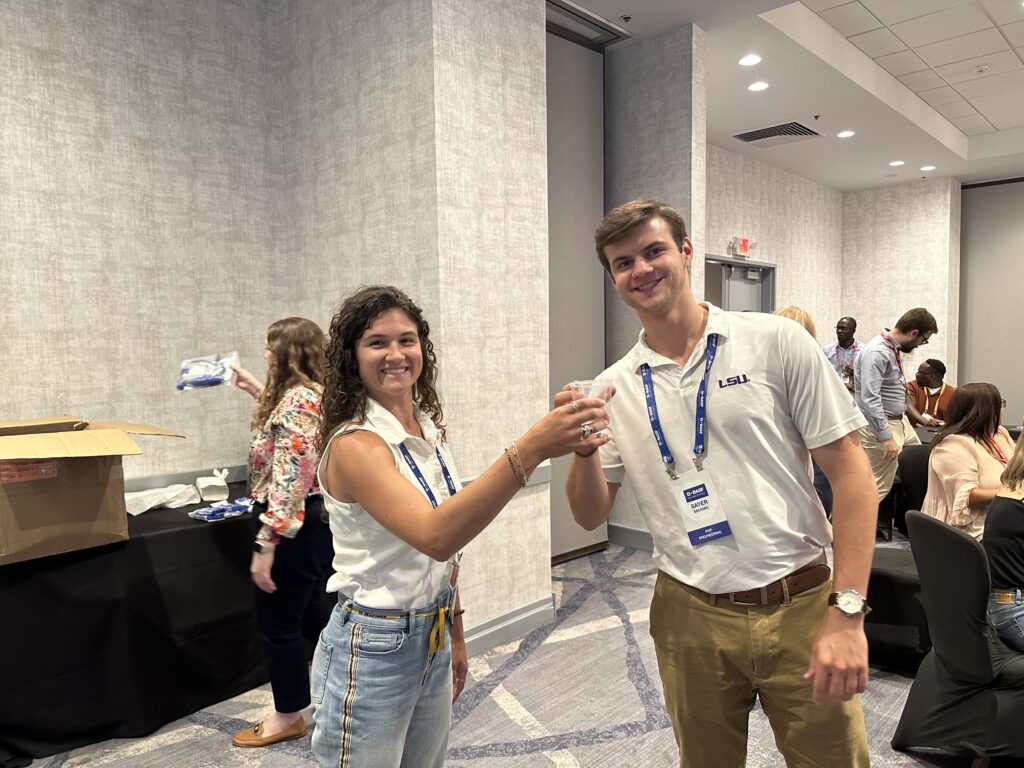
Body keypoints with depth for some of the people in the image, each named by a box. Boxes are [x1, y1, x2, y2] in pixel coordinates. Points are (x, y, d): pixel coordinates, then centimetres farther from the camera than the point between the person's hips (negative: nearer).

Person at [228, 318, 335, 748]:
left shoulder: (297, 400, -21)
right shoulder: (315, 394, 10)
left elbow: (289, 482, -26)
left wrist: (266, 544, -24)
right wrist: (253, 388, 39)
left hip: (292, 529, -10)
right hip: (314, 523, 10)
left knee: (279, 624, 6)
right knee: (312, 614, 21)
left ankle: (288, 717, 23)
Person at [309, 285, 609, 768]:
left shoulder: (430, 430, 2)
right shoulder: (354, 444, -21)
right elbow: (434, 535, -37)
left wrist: (456, 637, 15)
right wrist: (528, 450, -46)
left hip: (434, 642, 7)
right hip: (371, 653, -7)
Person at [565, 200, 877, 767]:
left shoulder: (776, 343, -5)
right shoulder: (616, 387, 2)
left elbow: (849, 473, -6)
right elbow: (591, 516, 5)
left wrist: (847, 612, -13)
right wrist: (584, 449, -16)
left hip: (802, 607, -2)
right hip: (691, 619, 2)